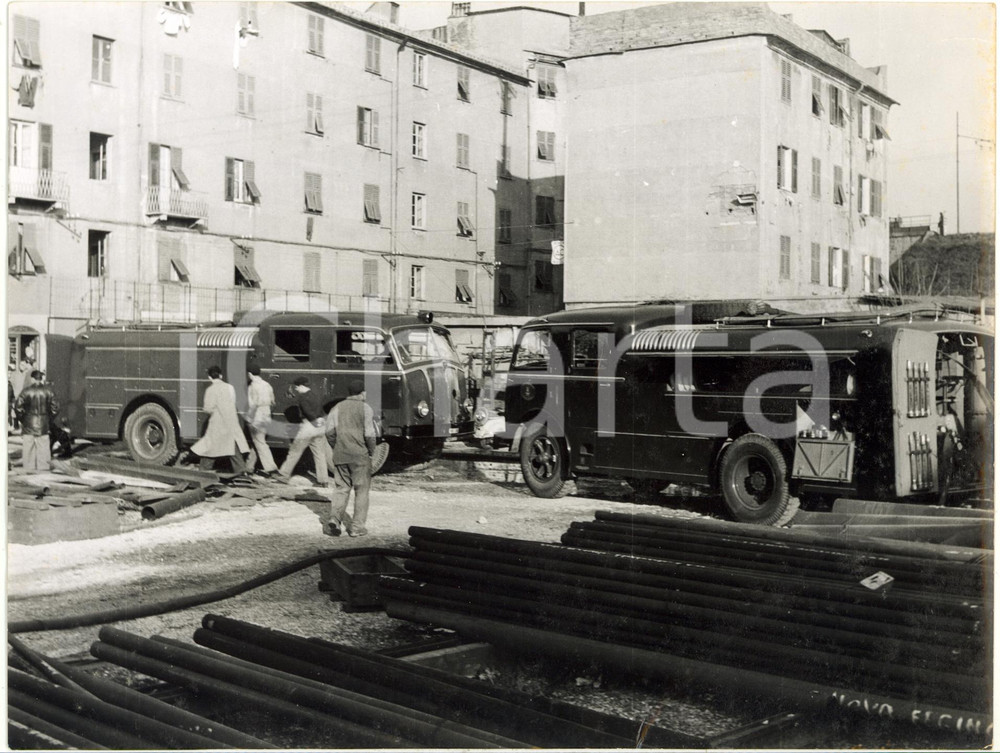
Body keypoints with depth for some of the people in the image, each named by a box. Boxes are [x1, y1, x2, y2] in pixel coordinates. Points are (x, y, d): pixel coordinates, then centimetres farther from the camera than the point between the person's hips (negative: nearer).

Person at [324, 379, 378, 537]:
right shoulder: (365, 408, -6)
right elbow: (369, 435, -12)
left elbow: (329, 432, 2)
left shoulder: (337, 408, 8)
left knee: (340, 488, 12)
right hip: (360, 455, -4)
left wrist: (336, 447, 13)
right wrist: (371, 451, 2)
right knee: (361, 491, 6)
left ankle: (335, 518, -6)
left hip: (340, 455, 4)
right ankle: (357, 526, 5)